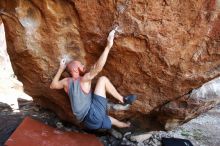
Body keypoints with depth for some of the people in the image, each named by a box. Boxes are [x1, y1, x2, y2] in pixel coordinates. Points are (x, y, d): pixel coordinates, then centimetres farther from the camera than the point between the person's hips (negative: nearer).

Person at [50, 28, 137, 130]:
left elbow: (52, 85, 28)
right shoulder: (83, 80, -11)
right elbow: (98, 67, -26)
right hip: (93, 115, -8)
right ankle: (123, 99, 7)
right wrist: (108, 46, -25)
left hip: (89, 122, 8)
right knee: (103, 79, -4)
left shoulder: (67, 82, 8)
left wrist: (61, 69, 27)